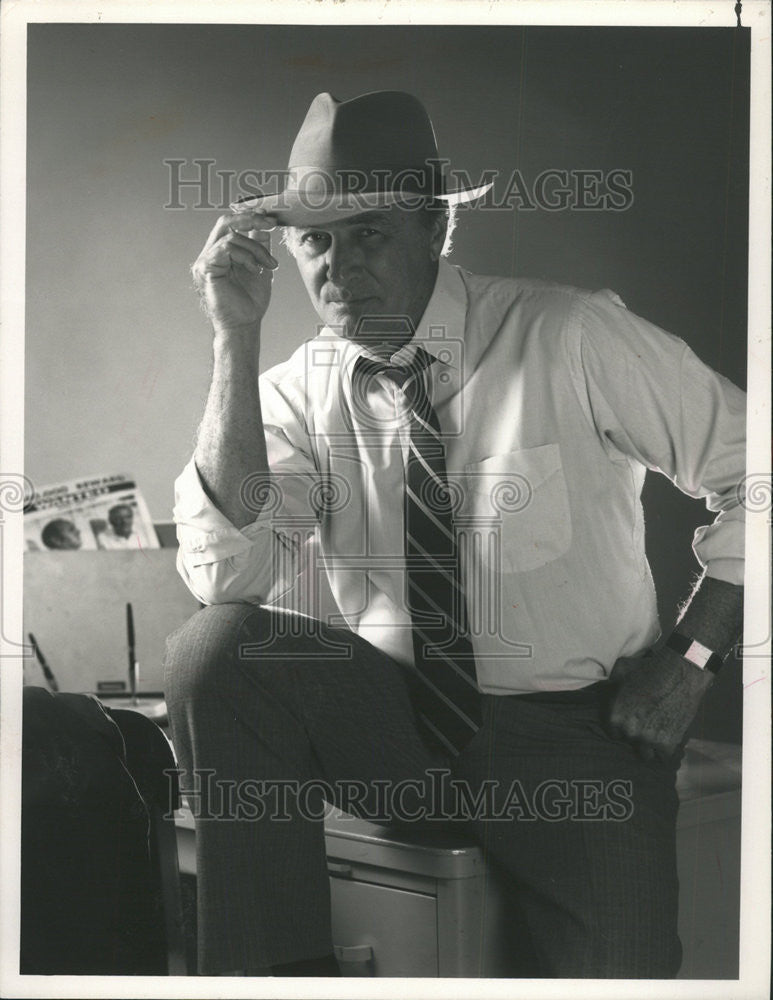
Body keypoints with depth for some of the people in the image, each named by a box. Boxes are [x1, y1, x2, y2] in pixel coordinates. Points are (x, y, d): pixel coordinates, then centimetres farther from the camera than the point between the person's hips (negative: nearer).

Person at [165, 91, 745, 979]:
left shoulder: (570, 343, -9)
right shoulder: (300, 390, 0)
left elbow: (744, 470, -3)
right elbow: (229, 574, -16)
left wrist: (688, 660, -8)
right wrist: (236, 340, -19)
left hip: (574, 743, -3)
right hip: (390, 722, 3)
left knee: (611, 968, -26)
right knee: (215, 647, -23)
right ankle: (278, 969, -13)